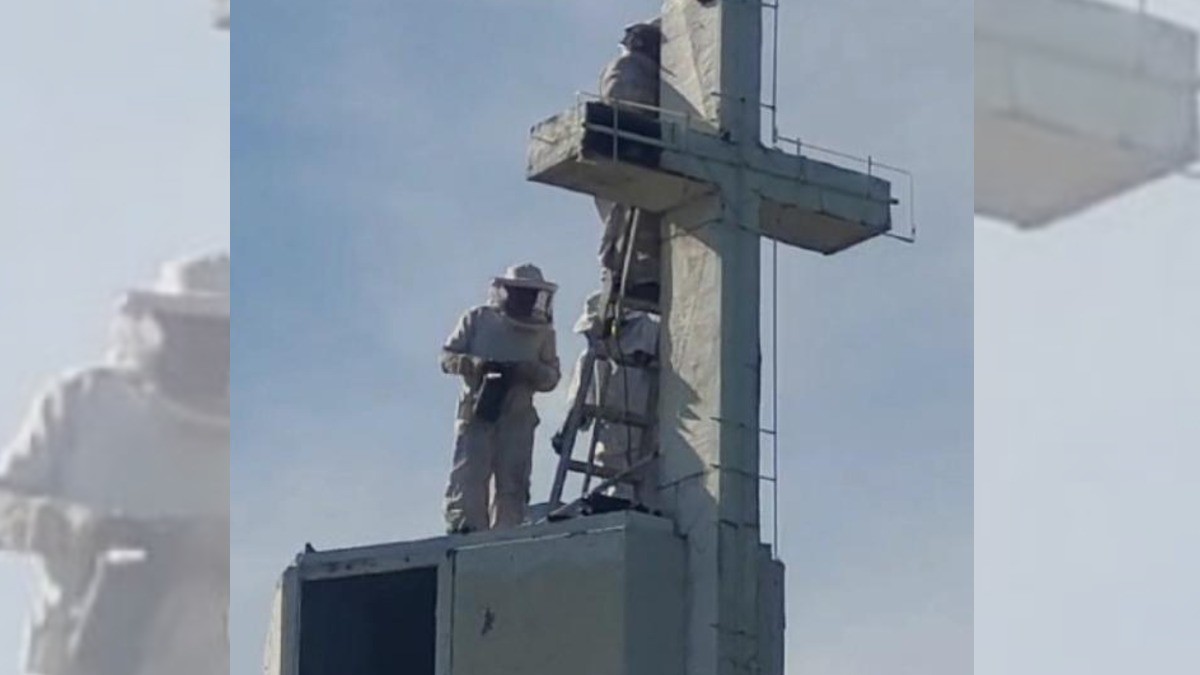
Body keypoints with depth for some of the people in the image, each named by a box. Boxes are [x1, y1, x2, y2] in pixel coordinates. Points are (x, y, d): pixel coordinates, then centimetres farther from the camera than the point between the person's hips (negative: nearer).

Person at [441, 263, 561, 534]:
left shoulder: (543, 332, 11)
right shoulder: (478, 319, 7)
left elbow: (552, 376, 8)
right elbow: (447, 356, 6)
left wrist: (529, 372, -14)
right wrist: (475, 364, -14)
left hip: (518, 417, 2)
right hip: (477, 411, -2)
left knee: (513, 482, -2)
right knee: (469, 474, -13)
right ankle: (464, 527, -16)